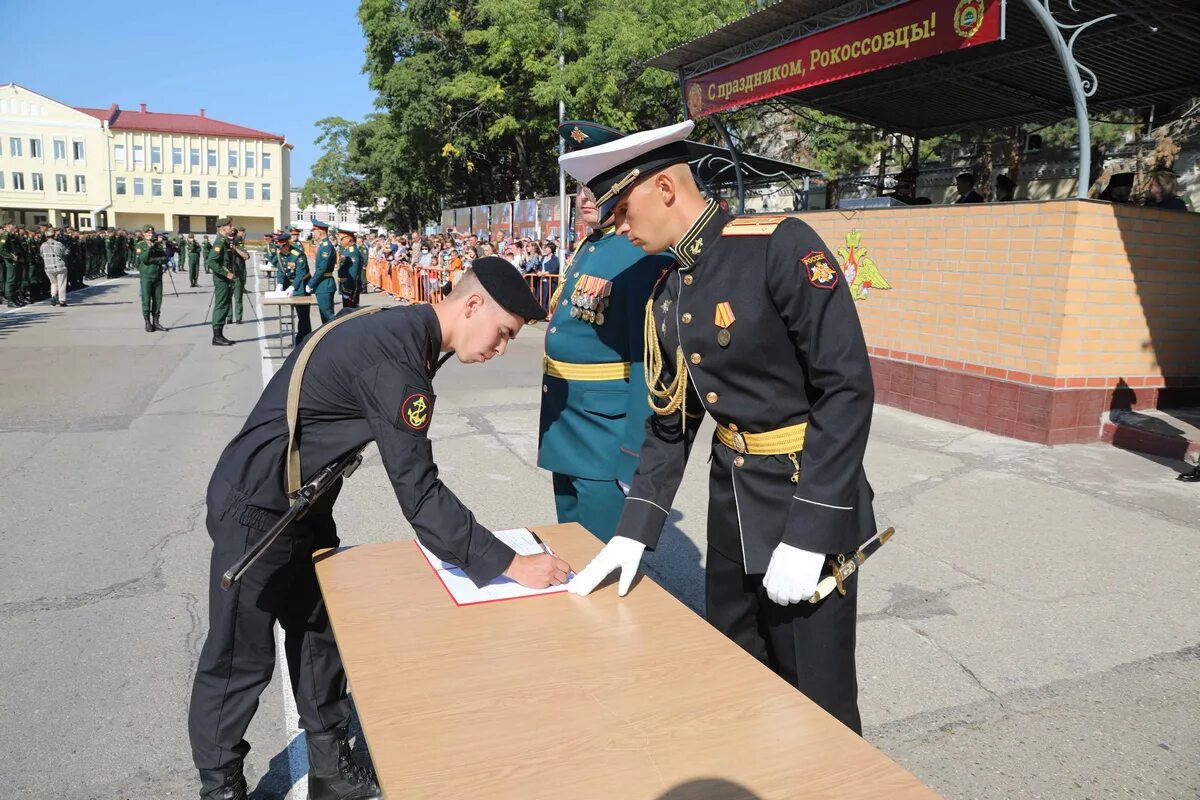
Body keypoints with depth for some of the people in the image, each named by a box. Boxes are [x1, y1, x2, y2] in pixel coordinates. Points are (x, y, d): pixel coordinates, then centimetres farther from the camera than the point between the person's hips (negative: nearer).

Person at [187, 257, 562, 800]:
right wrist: (510, 564, -28)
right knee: (244, 657, 6)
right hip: (258, 511, -10)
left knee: (321, 635, 17)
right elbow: (418, 494, -30)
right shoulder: (395, 356, -29)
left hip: (305, 506, 10)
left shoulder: (398, 329, 1)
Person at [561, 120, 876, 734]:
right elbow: (669, 424, 11)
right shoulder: (667, 297, 6)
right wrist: (634, 531, 4)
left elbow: (849, 388, -21)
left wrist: (808, 533, -22)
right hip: (731, 501, 7)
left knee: (815, 701, 6)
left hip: (809, 501, -7)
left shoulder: (780, 246, -17)